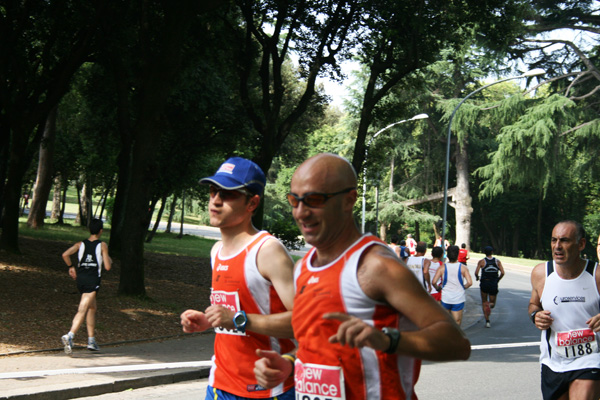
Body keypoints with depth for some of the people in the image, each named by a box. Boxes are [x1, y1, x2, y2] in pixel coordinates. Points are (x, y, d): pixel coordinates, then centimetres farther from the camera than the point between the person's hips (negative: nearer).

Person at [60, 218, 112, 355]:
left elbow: (65, 254, -3)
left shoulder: (81, 244, 9)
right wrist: (109, 260, 17)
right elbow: (107, 267, -5)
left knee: (93, 307, 22)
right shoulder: (102, 245, -2)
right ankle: (69, 336, -33)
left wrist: (71, 267, 13)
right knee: (82, 310, -14)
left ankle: (91, 340, 24)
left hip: (80, 278, 6)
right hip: (93, 280, -6)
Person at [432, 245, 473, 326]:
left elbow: (434, 282, -12)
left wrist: (438, 287, 9)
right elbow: (469, 283, -13)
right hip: (459, 299, -1)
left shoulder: (442, 268, -4)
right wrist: (463, 288, 7)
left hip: (445, 298, 1)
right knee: (457, 322, 2)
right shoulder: (463, 268, -5)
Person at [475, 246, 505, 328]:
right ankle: (490, 304, -23)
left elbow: (476, 272, -12)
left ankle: (487, 321, 0)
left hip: (484, 283, -1)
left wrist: (477, 278, 9)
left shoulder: (481, 261, -3)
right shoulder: (497, 261, 3)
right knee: (492, 303, 16)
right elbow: (502, 273, -5)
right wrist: (498, 280, 11)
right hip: (494, 284, 1)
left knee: (484, 302, 14)